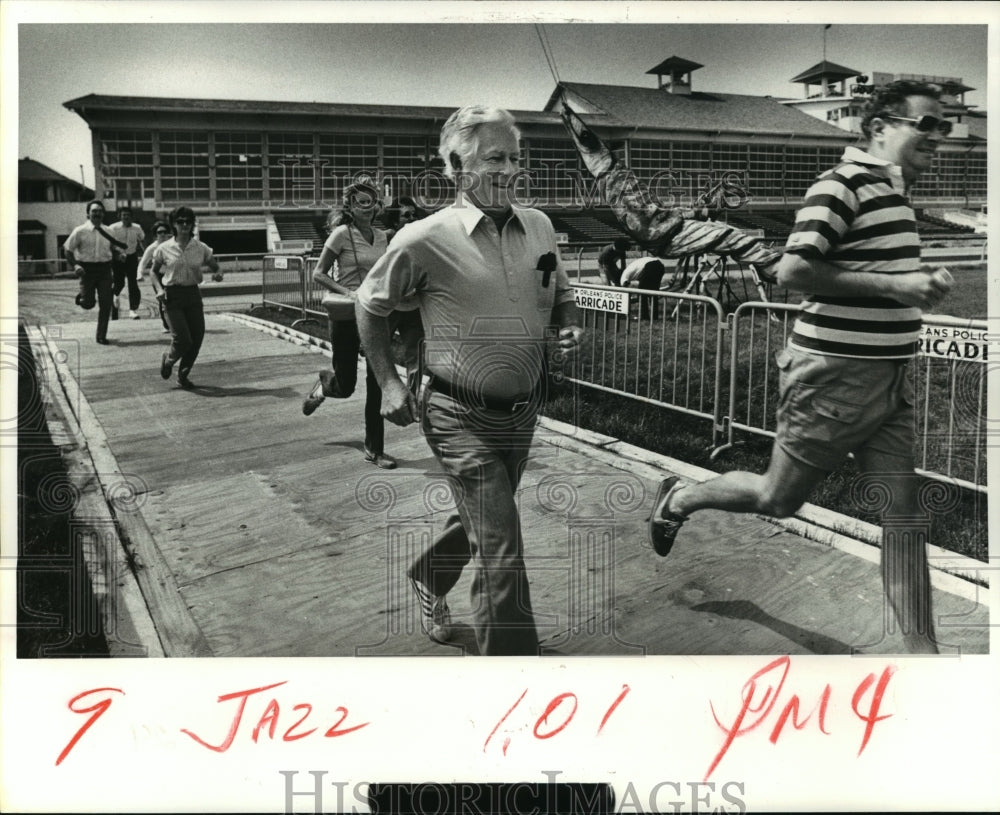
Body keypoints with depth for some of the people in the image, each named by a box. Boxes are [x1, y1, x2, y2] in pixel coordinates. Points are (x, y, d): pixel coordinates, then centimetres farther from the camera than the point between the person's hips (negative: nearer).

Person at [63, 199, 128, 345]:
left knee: (105, 304, -1)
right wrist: (75, 265, -16)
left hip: (104, 269, 3)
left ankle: (101, 336, 10)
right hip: (87, 270, -3)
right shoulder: (80, 231, -4)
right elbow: (67, 249, -1)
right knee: (88, 304, -5)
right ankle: (81, 297, 34)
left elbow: (114, 247, 21)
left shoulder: (107, 232, 8)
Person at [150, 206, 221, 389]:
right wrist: (159, 289, -7)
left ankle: (183, 375, 22)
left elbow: (215, 267, 13)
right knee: (183, 339, -13)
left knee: (197, 337, 0)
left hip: (193, 293, 3)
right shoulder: (164, 249, -2)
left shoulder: (200, 248, 2)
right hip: (173, 296, -3)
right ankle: (168, 359, 23)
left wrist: (217, 272, -11)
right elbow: (154, 272, 10)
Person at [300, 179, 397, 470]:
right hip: (347, 316, -4)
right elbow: (318, 274, -8)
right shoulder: (342, 234, -8)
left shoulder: (382, 236, 7)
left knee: (377, 385, 0)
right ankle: (324, 384, 41)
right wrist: (347, 292, -21)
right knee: (346, 386, 3)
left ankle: (374, 449, 10)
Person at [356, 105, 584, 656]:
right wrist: (389, 383, -2)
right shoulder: (425, 239, -14)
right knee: (501, 555, -8)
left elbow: (560, 295, 17)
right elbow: (369, 306, 1)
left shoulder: (538, 227, 1)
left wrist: (569, 326, -5)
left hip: (524, 411, 6)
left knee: (482, 521, 25)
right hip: (462, 418, -6)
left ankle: (428, 576, 55)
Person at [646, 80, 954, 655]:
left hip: (894, 379, 8)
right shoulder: (845, 184, -14)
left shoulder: (903, 193, 14)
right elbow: (794, 270, -23)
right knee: (778, 499, 8)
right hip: (834, 374, -8)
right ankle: (680, 498, 33)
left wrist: (927, 284, 7)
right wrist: (895, 286, -22)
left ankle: (921, 648, 13)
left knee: (905, 512, 5)